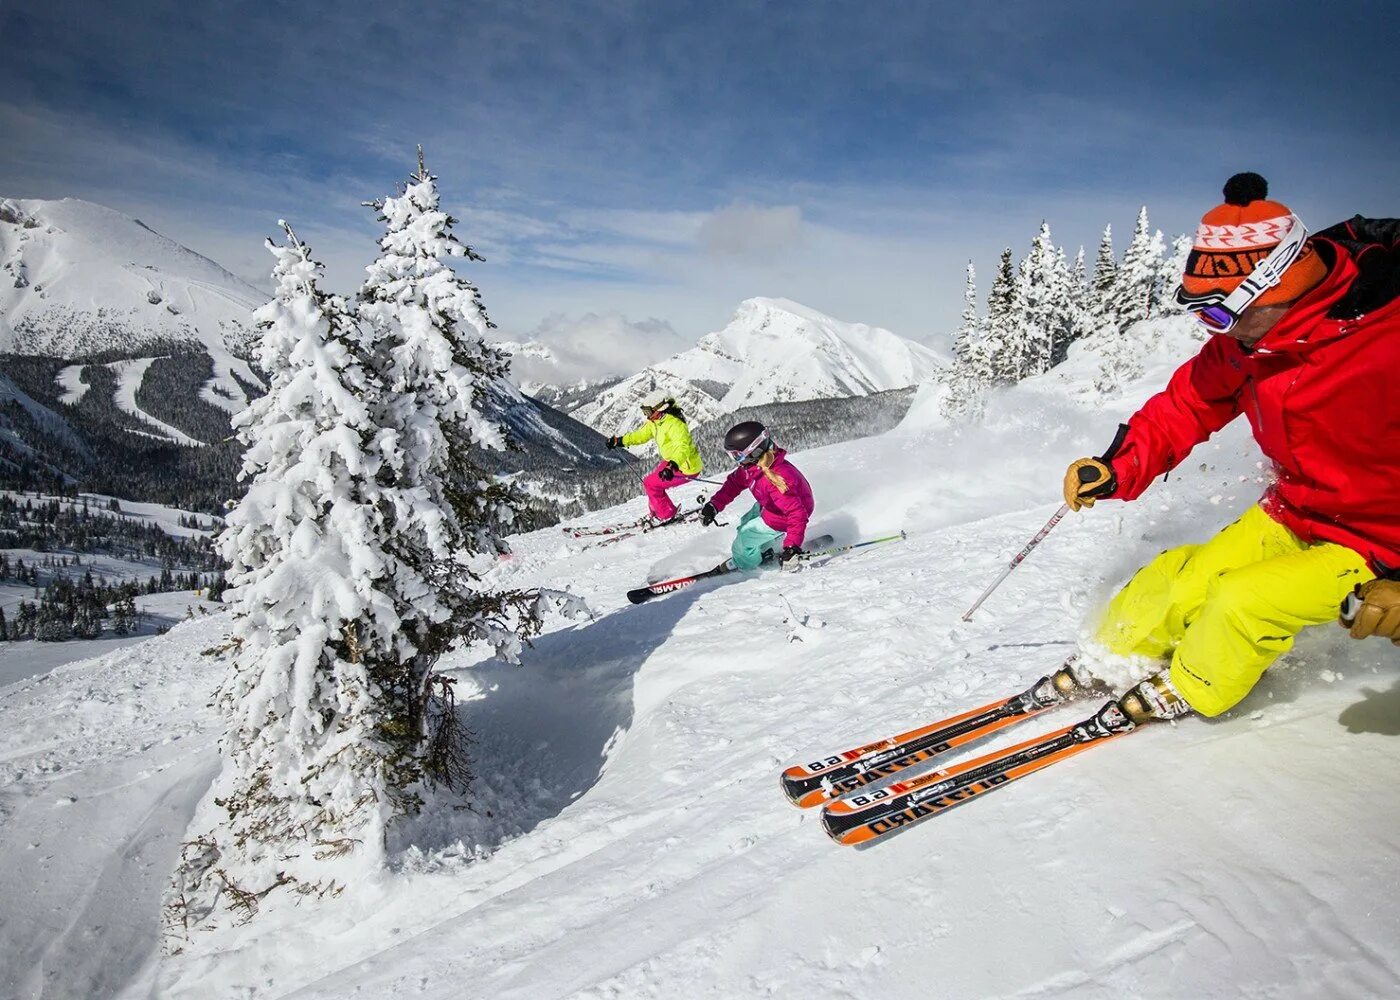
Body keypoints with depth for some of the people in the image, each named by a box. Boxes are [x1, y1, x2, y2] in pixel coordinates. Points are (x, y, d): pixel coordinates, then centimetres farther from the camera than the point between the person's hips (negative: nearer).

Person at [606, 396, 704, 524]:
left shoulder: (674, 424, -28)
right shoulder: (654, 422, 1)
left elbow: (683, 447, -41)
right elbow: (641, 434, 15)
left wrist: (672, 466, -55)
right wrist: (619, 441, 12)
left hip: (687, 468, -9)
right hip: (672, 461, 9)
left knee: (650, 484, -6)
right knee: (649, 483, 13)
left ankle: (667, 516, 9)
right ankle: (656, 514, 29)